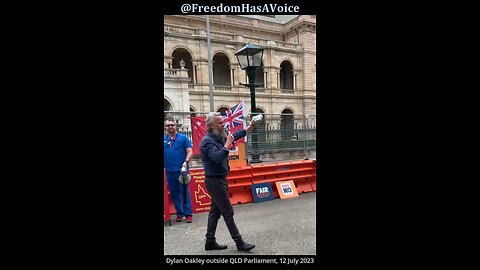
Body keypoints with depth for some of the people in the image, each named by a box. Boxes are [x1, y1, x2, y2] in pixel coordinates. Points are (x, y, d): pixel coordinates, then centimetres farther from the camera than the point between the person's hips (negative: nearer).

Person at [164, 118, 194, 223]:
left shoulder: (183, 138, 1)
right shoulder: (164, 139, 10)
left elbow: (190, 152, -2)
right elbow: (165, 154, 16)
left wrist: (186, 162, -16)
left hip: (181, 170, -4)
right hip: (169, 171, 4)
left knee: (185, 193, -2)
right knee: (174, 194, 10)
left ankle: (188, 214, 4)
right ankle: (179, 213, 21)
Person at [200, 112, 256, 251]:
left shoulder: (219, 138, 9)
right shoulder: (207, 140, -18)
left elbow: (234, 136, 25)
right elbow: (217, 157, -32)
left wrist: (249, 127, 30)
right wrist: (227, 144, -25)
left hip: (220, 180, 9)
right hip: (214, 181, -9)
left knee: (215, 211, 14)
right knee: (228, 212, -3)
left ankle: (210, 241, 24)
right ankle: (239, 242, 6)